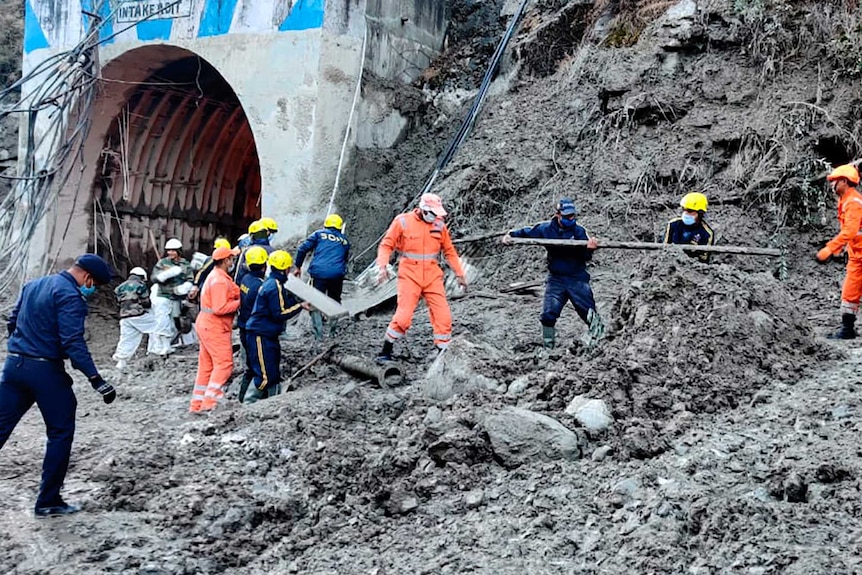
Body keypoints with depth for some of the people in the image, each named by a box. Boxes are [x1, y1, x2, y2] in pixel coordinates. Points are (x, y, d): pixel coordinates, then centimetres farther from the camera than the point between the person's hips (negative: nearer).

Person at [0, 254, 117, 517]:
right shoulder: (70, 295, -13)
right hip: (45, 370, -8)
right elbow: (73, 342, -22)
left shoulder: (33, 285, 15)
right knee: (60, 433, 5)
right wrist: (96, 379, -24)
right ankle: (48, 500, 9)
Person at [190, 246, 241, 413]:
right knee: (224, 363, -9)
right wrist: (240, 303, -16)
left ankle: (197, 404, 16)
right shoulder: (219, 281, -18)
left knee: (206, 366, 12)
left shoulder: (215, 277, 16)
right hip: (215, 328, -11)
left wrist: (240, 295, -3)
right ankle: (209, 402, -13)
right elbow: (220, 308, -23)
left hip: (206, 325, 11)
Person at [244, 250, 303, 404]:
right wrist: (300, 306, -13)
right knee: (265, 375, -8)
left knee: (274, 373, 15)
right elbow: (279, 313, -19)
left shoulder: (271, 282, 14)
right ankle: (248, 404, 0)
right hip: (261, 336, -11)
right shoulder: (275, 286, -17)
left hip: (268, 335, 11)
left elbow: (283, 304, 18)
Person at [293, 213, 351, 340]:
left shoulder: (319, 234, 11)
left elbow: (302, 249, 4)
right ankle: (333, 331, 20)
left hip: (319, 272, -2)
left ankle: (318, 334, -5)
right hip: (337, 274, 2)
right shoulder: (345, 241, 19)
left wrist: (298, 267, 12)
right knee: (335, 302, 19)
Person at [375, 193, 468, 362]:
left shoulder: (439, 224, 5)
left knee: (443, 316, -4)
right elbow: (386, 245, -2)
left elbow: (449, 251, 15)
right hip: (410, 276, -4)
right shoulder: (403, 221, -6)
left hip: (432, 277, 4)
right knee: (403, 316, -8)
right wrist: (383, 266, -17)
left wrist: (459, 273, 13)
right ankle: (386, 352, 10)